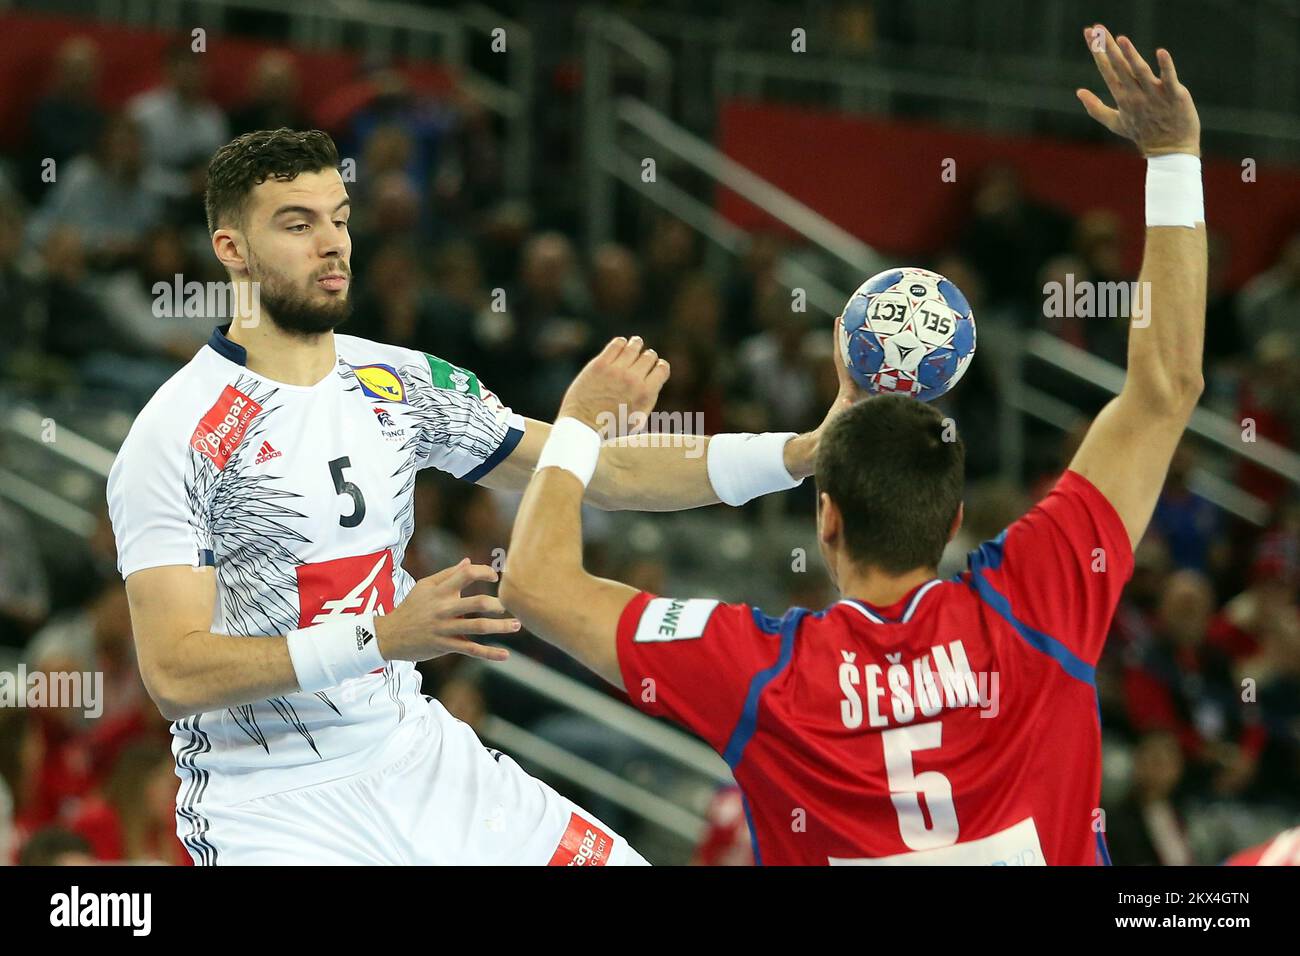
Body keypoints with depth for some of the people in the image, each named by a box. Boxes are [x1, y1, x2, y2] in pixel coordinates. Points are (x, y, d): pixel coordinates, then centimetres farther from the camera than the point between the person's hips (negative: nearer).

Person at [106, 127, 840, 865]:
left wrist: (797, 453, -1)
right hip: (268, 808, -6)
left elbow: (601, 472, 10)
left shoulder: (403, 384, 5)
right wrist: (380, 638, -30)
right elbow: (174, 674, -21)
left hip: (420, 759, 6)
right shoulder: (174, 437, -14)